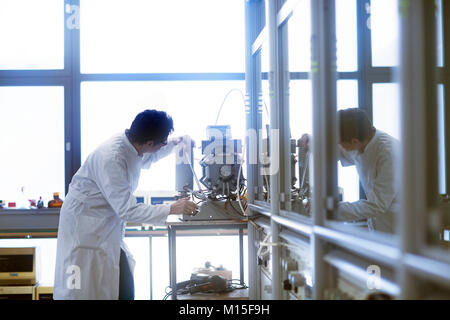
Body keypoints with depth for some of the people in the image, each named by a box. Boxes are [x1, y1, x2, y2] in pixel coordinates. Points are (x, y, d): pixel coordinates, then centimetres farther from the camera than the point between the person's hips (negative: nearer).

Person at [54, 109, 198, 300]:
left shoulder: (130, 145, -2)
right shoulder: (111, 159, -29)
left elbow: (145, 159, 25)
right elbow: (127, 210, -29)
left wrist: (175, 143, 15)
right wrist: (171, 209, -29)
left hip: (108, 230, 9)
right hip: (85, 229, -9)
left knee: (125, 291, 8)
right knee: (85, 293, -6)